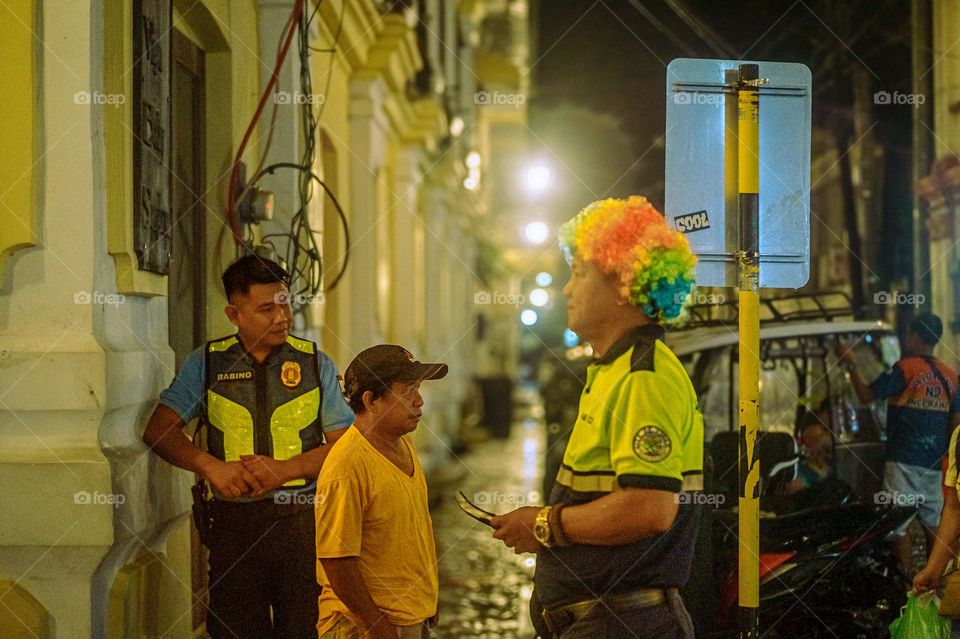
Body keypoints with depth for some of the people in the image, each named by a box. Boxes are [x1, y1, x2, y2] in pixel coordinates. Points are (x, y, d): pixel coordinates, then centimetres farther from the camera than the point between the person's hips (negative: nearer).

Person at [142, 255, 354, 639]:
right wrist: (211, 466, -16)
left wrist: (285, 469, -13)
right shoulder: (207, 363, 6)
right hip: (233, 520, 0)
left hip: (301, 520, 0)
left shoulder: (314, 363, 5)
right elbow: (159, 431, 1)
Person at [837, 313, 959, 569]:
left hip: (903, 461, -6)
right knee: (932, 525, 11)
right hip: (933, 464, 6)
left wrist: (851, 365, 4)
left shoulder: (905, 368, -10)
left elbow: (866, 395, -8)